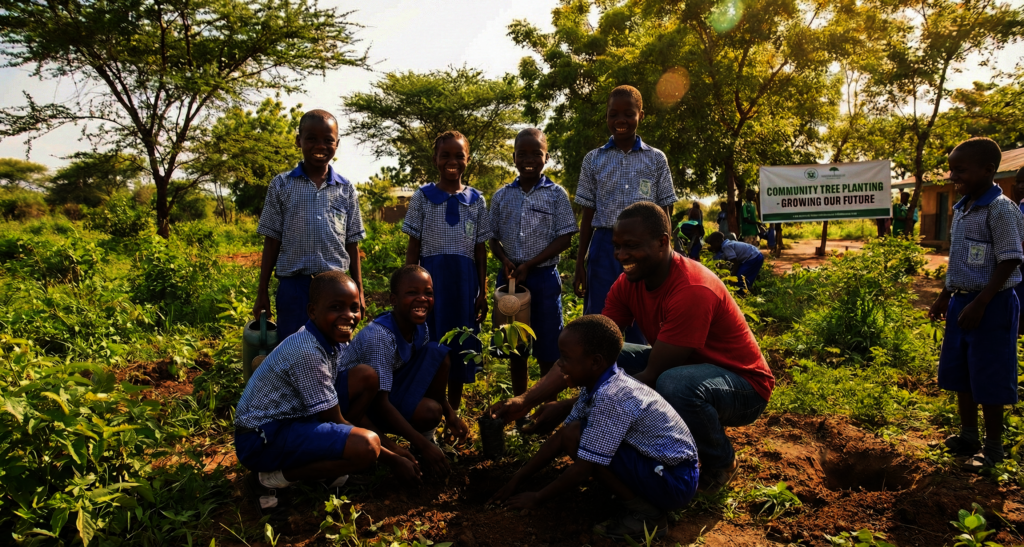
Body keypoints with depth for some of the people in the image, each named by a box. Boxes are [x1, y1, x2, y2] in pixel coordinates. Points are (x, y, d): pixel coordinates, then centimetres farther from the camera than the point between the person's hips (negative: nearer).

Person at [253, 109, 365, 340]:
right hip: (293, 285, -1)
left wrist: (358, 291, 6)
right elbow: (272, 241, 4)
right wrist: (262, 292, 3)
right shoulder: (281, 185, 3)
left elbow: (352, 243, 8)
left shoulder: (346, 190, 6)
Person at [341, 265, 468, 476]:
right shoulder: (379, 336, -30)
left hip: (391, 393, 8)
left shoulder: (421, 329, -6)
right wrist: (423, 446, -32)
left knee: (438, 354, -9)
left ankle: (426, 434, 2)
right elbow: (380, 403, -31)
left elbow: (431, 376, 10)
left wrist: (450, 415, 1)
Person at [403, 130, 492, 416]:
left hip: (465, 280, 2)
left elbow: (480, 250, 9)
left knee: (461, 343, 7)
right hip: (431, 277, -2)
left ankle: (454, 412, 21)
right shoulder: (423, 197, 3)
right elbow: (413, 247, 2)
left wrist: (482, 293, 6)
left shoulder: (476, 200, 7)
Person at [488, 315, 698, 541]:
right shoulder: (597, 384, 2)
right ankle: (640, 498, 9)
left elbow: (585, 466, -21)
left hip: (675, 482, -10)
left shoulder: (610, 398, -26)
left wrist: (537, 498, -8)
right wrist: (516, 480, 10)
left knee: (576, 437, -18)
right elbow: (558, 438, 8)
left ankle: (645, 513, -8)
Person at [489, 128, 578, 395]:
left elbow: (564, 238, -5)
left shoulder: (556, 194, -1)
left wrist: (528, 265, -13)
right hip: (509, 278, 3)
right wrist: (505, 260, -11)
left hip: (543, 276, -3)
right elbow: (494, 238, 11)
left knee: (547, 350, 1)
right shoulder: (502, 196, 7)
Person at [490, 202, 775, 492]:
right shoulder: (629, 283, -7)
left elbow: (651, 376, -30)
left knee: (675, 384, -39)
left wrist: (567, 408, -29)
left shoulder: (693, 291, -31)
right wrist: (526, 399, -23)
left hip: (744, 384, -7)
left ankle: (722, 462, -6)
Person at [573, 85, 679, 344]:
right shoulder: (593, 160, 7)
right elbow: (587, 215, 9)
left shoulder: (656, 159, 6)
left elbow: (664, 213, 7)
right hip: (604, 247, 1)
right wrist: (579, 264, 5)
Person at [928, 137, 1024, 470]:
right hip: (962, 301, 8)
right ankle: (968, 436, 30)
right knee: (960, 375, 16)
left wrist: (979, 304, -21)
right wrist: (944, 296, 19)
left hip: (991, 305, -8)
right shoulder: (961, 209, 10)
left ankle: (993, 447, 16)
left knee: (989, 380, 1)